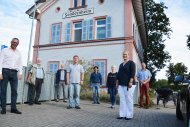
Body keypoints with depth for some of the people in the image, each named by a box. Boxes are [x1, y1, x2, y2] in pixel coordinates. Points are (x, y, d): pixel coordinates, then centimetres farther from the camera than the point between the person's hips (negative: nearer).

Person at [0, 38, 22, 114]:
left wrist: (20, 73, 0)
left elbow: (20, 63, 12)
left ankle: (13, 108, 5)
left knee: (14, 91, 0)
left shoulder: (19, 53, 16)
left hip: (14, 72, 3)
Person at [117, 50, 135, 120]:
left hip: (128, 85, -6)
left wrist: (130, 82, -19)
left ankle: (129, 115, 7)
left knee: (129, 100, -2)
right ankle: (122, 114, 12)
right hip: (121, 85, 6)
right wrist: (118, 83, 16)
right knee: (122, 100, 6)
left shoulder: (131, 63, 1)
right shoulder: (121, 64, 21)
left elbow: (133, 73, -10)